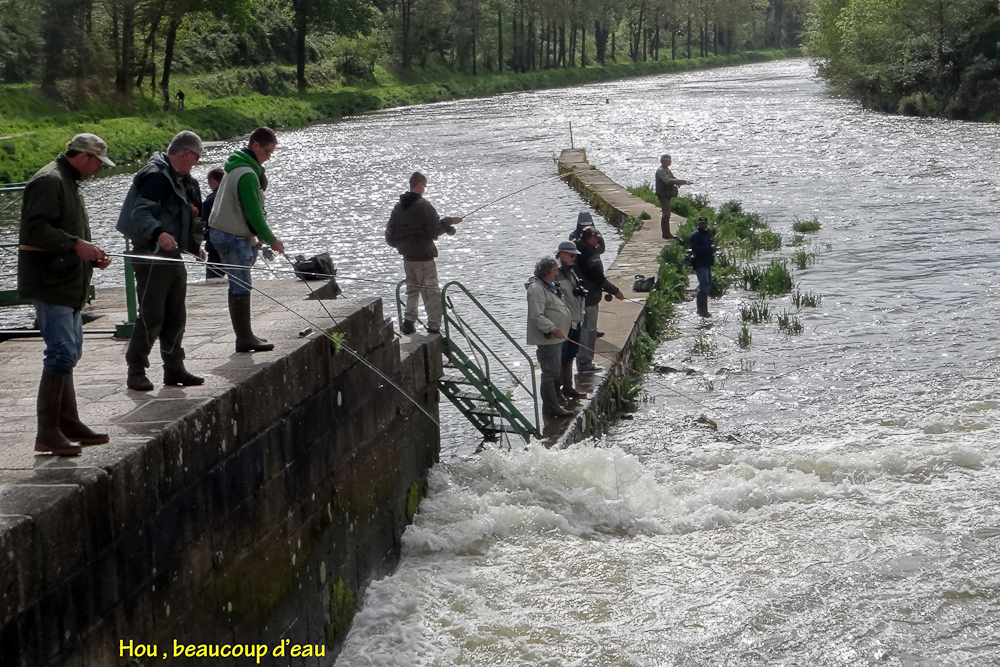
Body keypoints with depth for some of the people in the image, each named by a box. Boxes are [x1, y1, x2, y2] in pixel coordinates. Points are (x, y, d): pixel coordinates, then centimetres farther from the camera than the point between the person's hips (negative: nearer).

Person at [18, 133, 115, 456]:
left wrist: (92, 256, 12)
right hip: (51, 284, -11)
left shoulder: (70, 184, 20)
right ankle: (47, 434, -12)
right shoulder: (49, 181, -13)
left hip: (69, 284, 11)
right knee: (62, 352, -14)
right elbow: (35, 228, -23)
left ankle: (68, 423, 24)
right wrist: (75, 244, -24)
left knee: (68, 353, 15)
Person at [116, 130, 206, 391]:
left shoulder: (181, 180, 18)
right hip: (152, 255, -10)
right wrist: (158, 234, -43)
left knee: (176, 316, 12)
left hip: (174, 256, 10)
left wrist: (194, 247, 33)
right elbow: (140, 213, -27)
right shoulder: (156, 176, -15)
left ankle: (174, 369, 20)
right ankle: (136, 371, 0)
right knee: (151, 316, -9)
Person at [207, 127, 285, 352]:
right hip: (234, 237, -11)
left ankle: (244, 335, 18)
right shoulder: (247, 174, -19)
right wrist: (271, 240, -10)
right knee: (241, 288, -7)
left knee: (239, 287, 13)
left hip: (221, 232, 11)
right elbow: (254, 213, -18)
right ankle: (244, 339, -5)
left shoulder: (236, 168, 14)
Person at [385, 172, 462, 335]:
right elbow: (434, 230, -17)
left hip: (407, 255, 6)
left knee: (412, 289, 19)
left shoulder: (398, 207, 6)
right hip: (423, 255, -6)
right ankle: (434, 327, -1)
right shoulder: (423, 206, -14)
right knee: (431, 291, 0)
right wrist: (449, 222, -2)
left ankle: (408, 321, 8)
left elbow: (389, 234, 9)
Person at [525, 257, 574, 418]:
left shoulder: (552, 286, 16)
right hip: (547, 339, -11)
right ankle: (551, 408, -4)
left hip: (556, 337, 11)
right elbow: (536, 316, -24)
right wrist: (553, 329, -24)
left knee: (554, 372, 16)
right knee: (549, 373, -7)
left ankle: (552, 405, 25)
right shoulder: (537, 289, -18)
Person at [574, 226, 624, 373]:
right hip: (589, 299, -10)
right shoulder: (590, 254, -17)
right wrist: (614, 291, -11)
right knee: (589, 330, -5)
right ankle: (585, 363, -4)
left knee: (584, 329, 17)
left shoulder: (578, 250, 12)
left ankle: (582, 361, 23)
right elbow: (598, 277, -19)